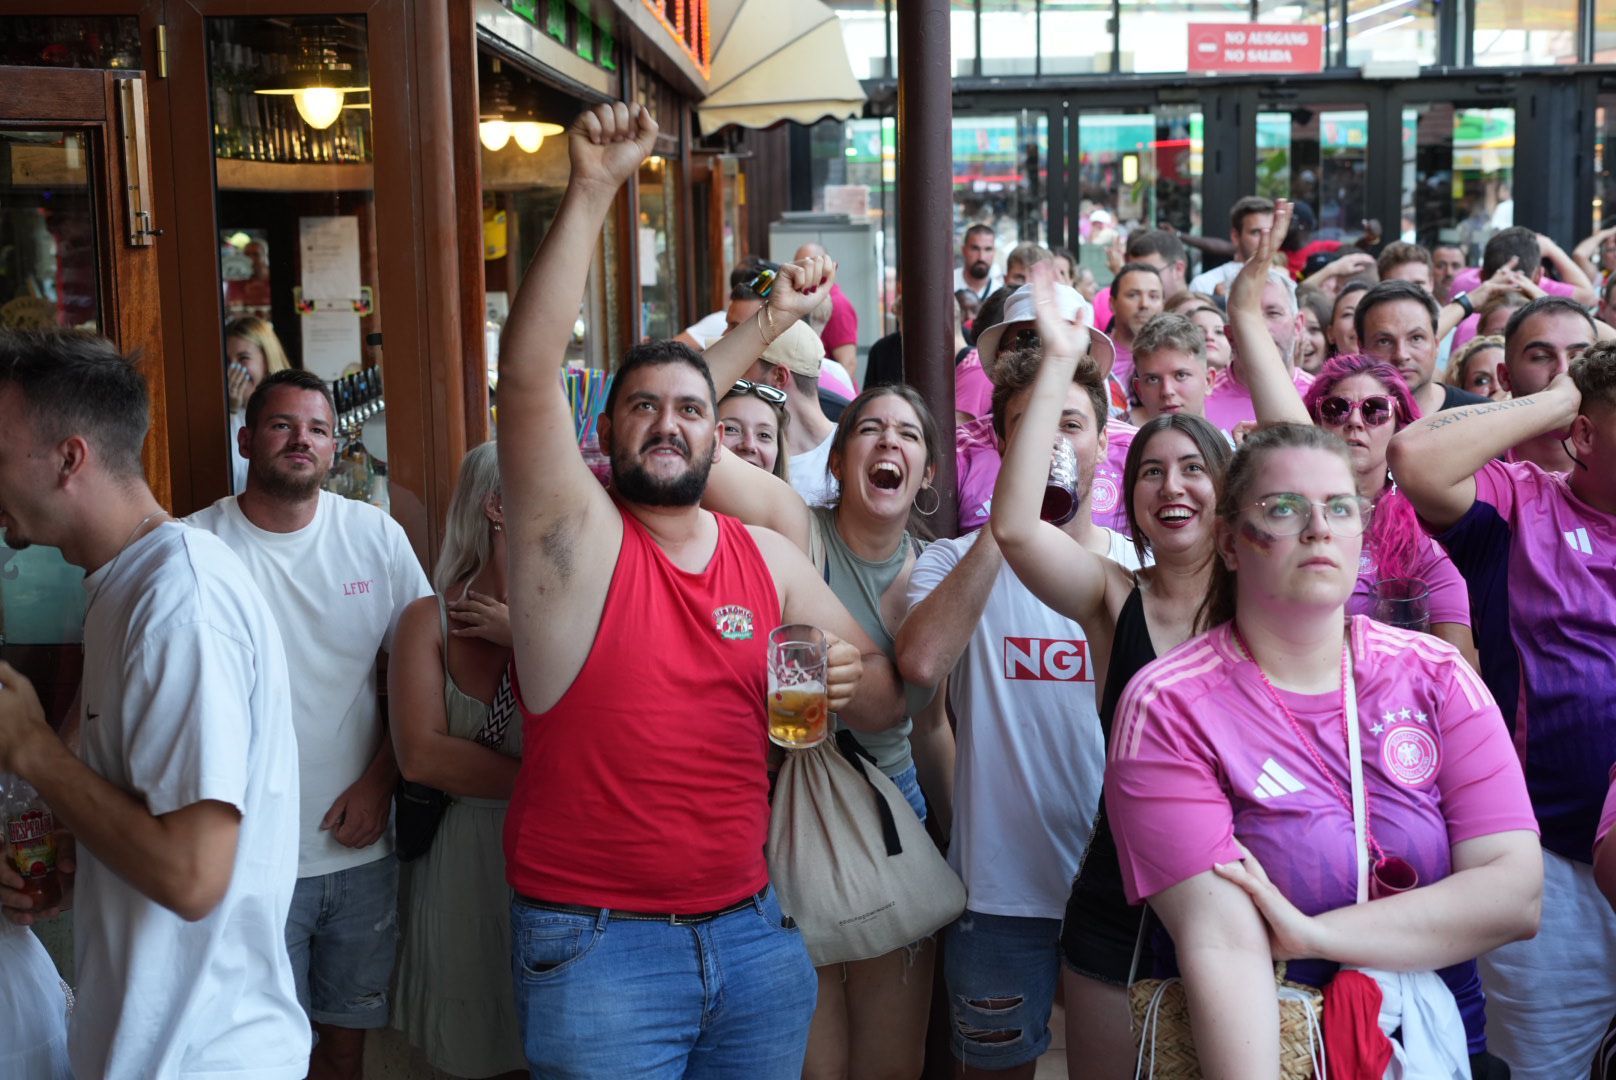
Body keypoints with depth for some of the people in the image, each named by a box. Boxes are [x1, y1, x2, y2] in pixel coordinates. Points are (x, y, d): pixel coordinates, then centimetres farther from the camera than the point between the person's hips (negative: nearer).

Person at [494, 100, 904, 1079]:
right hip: (596, 945, -4)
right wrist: (594, 191, -27)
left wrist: (850, 678, -12)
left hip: (751, 931, 4)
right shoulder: (576, 538, -7)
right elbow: (530, 377, -23)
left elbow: (887, 702, 12)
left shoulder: (771, 558, 6)